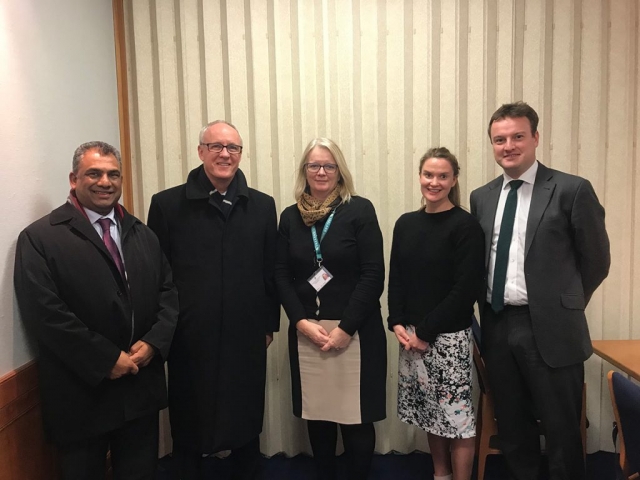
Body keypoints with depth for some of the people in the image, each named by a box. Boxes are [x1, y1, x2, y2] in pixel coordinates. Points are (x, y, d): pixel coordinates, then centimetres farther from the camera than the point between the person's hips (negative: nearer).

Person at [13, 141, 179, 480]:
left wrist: (154, 342, -9)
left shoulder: (142, 235, 10)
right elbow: (44, 313, -17)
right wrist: (106, 360, -17)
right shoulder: (40, 238, -9)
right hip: (81, 394, -4)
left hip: (142, 388, 5)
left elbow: (168, 291, 7)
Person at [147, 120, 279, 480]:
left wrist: (269, 324, 6)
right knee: (188, 428, 15)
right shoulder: (167, 204, -3)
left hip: (246, 339, 2)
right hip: (189, 340, -1)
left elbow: (271, 272, 6)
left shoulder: (262, 205, 3)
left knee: (246, 426, 17)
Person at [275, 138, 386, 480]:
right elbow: (281, 276, 4)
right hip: (305, 331, 3)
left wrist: (345, 328, -13)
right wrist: (302, 322, -9)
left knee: (355, 417, 4)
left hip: (355, 330, -3)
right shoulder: (290, 217, 7)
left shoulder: (360, 210, -4)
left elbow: (373, 275, -9)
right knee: (316, 415, 12)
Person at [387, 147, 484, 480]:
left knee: (457, 415, 3)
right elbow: (396, 278, 9)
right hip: (410, 335, 5)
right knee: (431, 412, 16)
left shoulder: (465, 225, -10)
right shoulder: (406, 223, 7)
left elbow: (466, 289, -14)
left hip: (448, 336, -5)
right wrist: (398, 324, -4)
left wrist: (427, 331, -14)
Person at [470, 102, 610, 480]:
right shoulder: (481, 197, 8)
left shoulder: (572, 190, -6)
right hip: (498, 327, 5)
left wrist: (563, 306, 5)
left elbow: (596, 260, -1)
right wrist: (489, 307, 7)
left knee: (562, 431, 9)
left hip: (550, 328, -4)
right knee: (512, 428, 18)